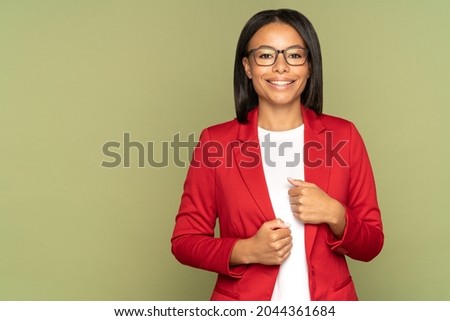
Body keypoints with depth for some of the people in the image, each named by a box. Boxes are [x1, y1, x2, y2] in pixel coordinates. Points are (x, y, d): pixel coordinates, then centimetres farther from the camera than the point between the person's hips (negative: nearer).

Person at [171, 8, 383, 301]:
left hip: (328, 298, 1)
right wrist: (247, 250, -20)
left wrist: (334, 216, -20)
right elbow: (185, 241, -5)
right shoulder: (216, 141, -9)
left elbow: (371, 245, -2)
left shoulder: (343, 136, -6)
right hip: (244, 297, -1)